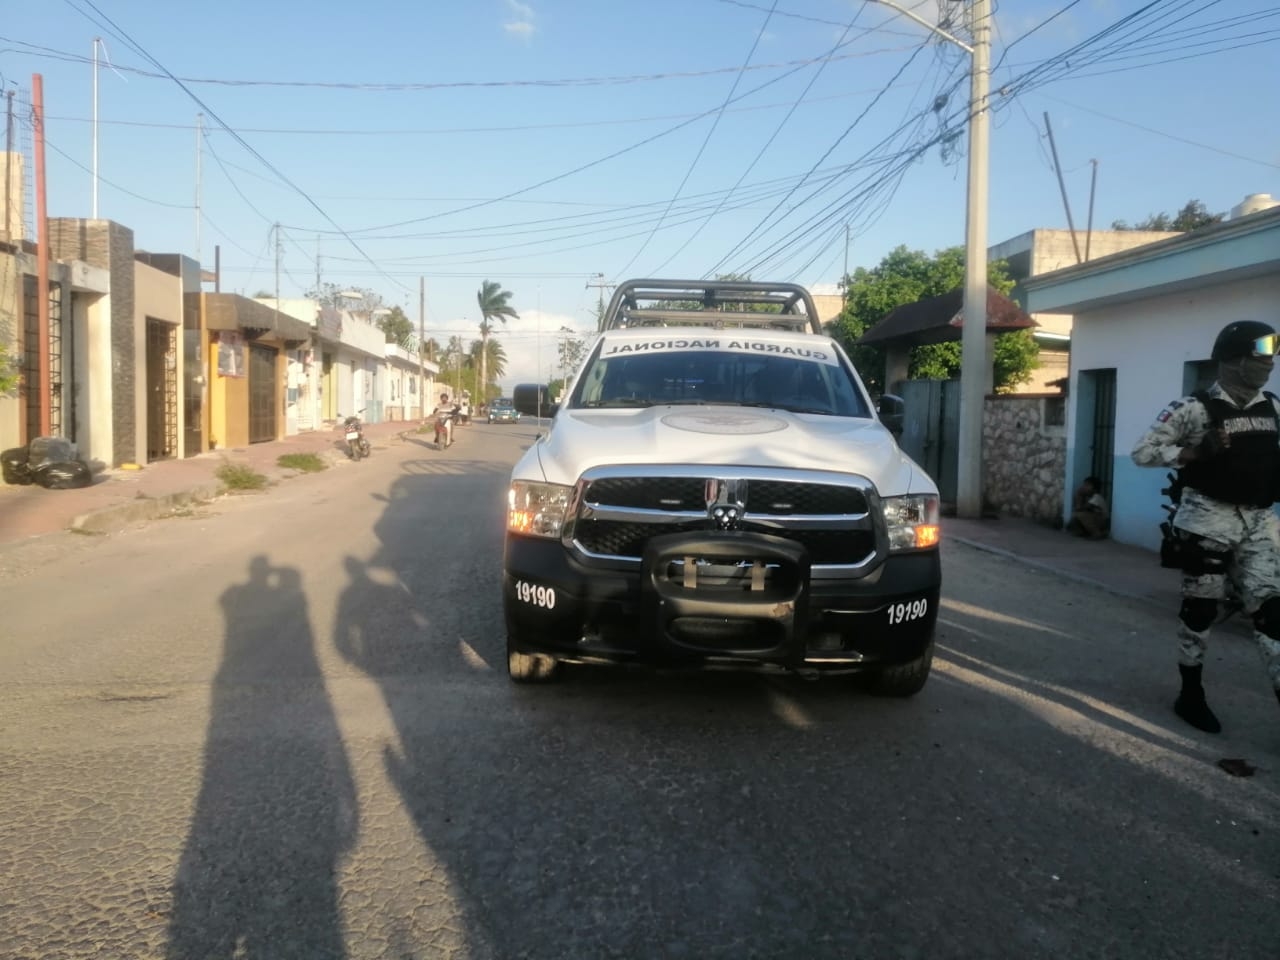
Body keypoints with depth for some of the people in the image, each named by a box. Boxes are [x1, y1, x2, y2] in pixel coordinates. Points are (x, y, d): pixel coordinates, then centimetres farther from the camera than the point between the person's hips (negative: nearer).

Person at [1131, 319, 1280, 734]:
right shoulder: (1195, 409, -10)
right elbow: (1142, 451, -11)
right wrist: (1198, 453, -22)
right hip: (1210, 519, -5)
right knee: (1201, 606, 4)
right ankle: (1190, 694, 18)